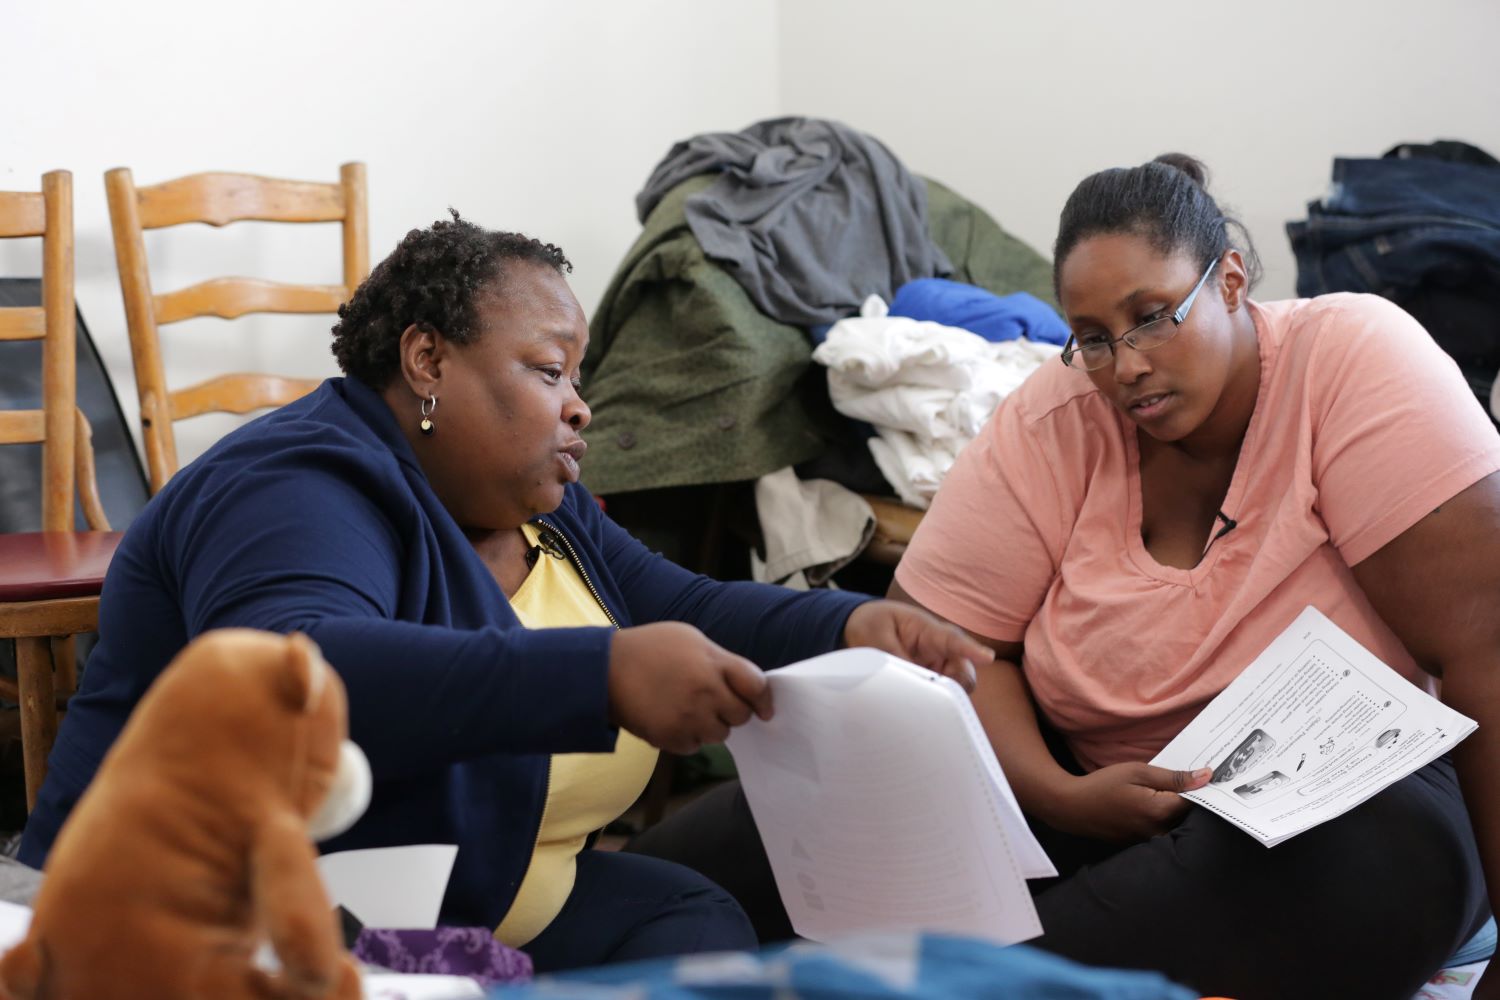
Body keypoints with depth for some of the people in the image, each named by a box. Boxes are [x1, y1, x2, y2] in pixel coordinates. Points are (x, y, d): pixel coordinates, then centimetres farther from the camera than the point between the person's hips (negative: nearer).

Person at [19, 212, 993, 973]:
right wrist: (604, 675, -44)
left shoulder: (535, 505, 14)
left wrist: (848, 626, -5)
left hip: (483, 908, 9)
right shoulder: (303, 488, -18)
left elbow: (686, 609, 16)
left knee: (691, 916, -15)